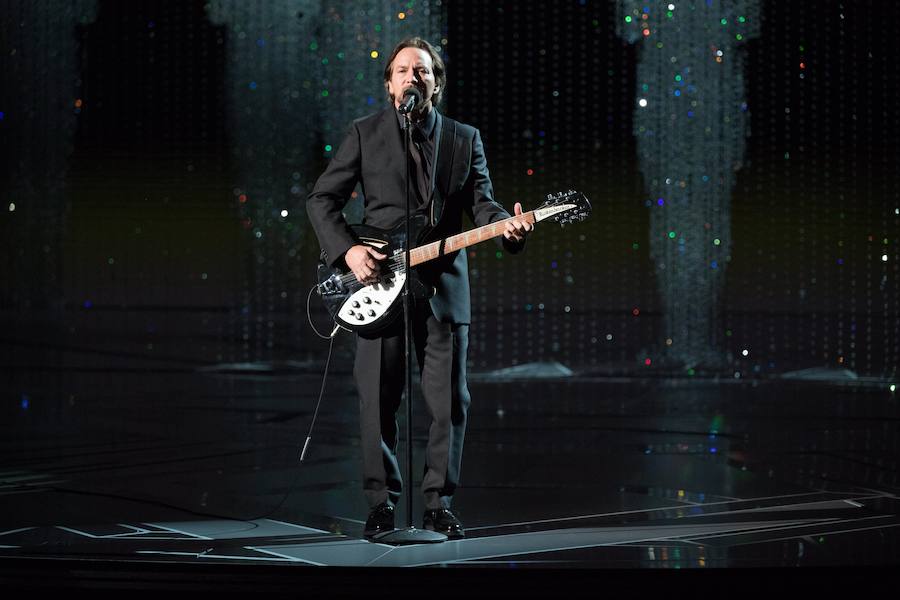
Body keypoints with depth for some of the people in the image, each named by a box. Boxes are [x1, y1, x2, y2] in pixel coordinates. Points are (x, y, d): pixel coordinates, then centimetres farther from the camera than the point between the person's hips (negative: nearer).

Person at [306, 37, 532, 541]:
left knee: (450, 402, 0)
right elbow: (322, 200, 4)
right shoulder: (365, 133, 6)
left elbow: (481, 203, 6)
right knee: (379, 400, 0)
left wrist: (508, 226, -16)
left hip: (444, 286, 2)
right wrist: (347, 250, -11)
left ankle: (439, 503, 9)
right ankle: (382, 503, 10)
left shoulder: (465, 139, 12)